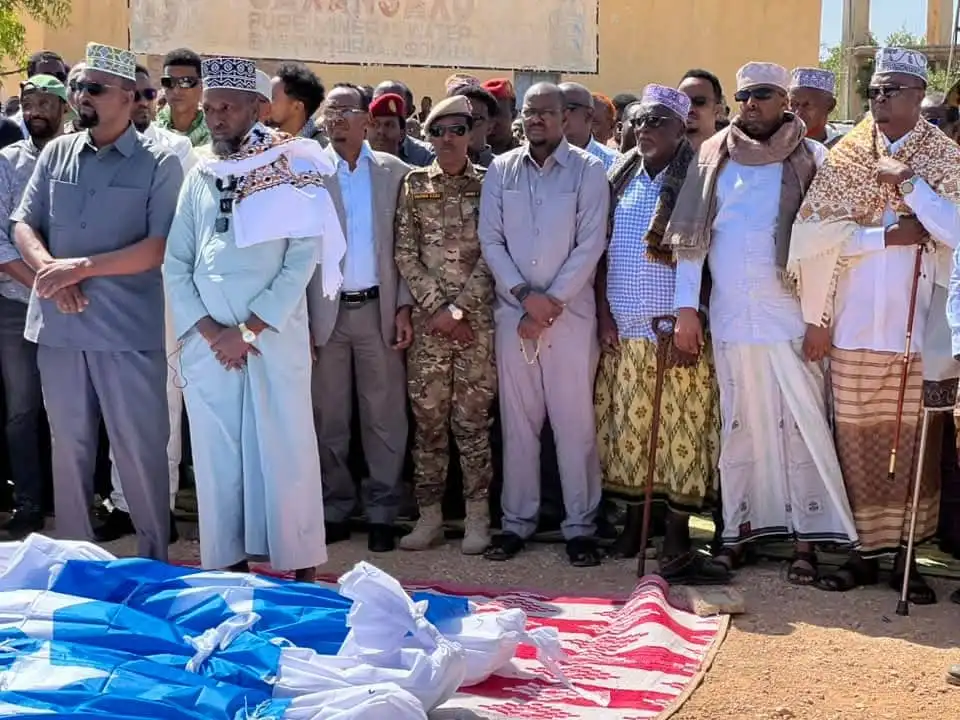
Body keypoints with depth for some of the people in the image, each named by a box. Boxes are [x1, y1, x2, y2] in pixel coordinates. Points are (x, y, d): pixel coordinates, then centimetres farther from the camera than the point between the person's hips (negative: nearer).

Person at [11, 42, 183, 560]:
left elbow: (161, 247, -12)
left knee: (139, 448, 2)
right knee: (68, 444, 14)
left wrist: (82, 267, -16)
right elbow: (23, 225, 8)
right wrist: (51, 270, -12)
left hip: (127, 328, -4)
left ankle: (155, 561, 15)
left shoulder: (159, 164, -3)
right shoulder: (56, 153, 9)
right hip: (58, 324, 4)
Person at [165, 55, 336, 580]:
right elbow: (175, 262, 10)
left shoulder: (290, 172, 0)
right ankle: (226, 567, 15)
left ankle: (301, 571, 7)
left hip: (275, 339, -4)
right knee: (216, 456, 6)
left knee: (285, 454, -1)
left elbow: (302, 259, -7)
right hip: (208, 343, 4)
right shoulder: (200, 178, 12)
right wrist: (208, 330, -4)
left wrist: (248, 330, -11)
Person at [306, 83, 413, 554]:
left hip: (378, 308, 0)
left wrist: (404, 307, -1)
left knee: (384, 415, 3)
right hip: (325, 310, 0)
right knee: (329, 417, 6)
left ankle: (381, 512, 12)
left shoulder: (394, 172, 5)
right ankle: (335, 509, 18)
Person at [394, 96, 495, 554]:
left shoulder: (487, 184, 3)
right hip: (427, 318, 2)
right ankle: (430, 515, 13)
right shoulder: (414, 185, 7)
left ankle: (477, 516, 10)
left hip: (477, 318, -2)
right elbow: (405, 253, 3)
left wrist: (458, 307, -9)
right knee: (428, 417, 5)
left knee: (472, 418, 1)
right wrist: (437, 306, -7)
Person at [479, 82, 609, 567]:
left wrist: (552, 303, -11)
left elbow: (590, 245, -5)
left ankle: (580, 526, 8)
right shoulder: (501, 170, 8)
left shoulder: (587, 170, 0)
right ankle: (516, 522, 16)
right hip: (512, 311, 3)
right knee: (517, 421, 7)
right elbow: (491, 240, 4)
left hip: (570, 314, -2)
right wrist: (525, 295, -10)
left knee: (574, 422, 0)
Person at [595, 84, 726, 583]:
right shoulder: (620, 180, 12)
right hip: (623, 330, 4)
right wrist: (603, 313, 2)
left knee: (681, 430, -4)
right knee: (626, 428, 8)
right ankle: (633, 524, 21)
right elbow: (601, 251, 11)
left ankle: (677, 544, -1)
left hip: (677, 331, -4)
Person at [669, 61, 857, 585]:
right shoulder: (713, 158, 9)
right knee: (737, 426, 9)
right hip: (730, 319, 3)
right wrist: (686, 307, 3)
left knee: (801, 425, -2)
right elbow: (691, 235, 9)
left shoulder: (810, 159, 0)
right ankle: (740, 528, 16)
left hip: (790, 319, -3)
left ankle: (805, 537, 3)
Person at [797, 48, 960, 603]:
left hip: (914, 330, -1)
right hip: (853, 328, 1)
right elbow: (813, 233, -3)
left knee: (911, 443, 1)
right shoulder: (845, 156, 7)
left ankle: (906, 552, 12)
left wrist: (908, 182, -12)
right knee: (858, 441, 5)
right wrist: (889, 235, -8)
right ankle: (865, 548, 16)